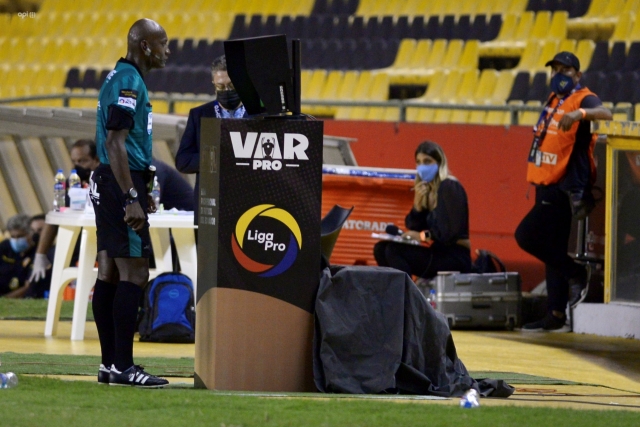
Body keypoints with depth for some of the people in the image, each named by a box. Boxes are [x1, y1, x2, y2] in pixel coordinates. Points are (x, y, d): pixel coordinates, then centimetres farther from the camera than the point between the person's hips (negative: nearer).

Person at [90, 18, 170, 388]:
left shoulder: (121, 79, 17)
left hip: (108, 185, 11)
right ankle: (122, 366, -13)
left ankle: (110, 364, 13)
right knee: (134, 273, -11)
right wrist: (132, 198, -23)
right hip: (121, 183, -11)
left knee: (110, 273, 10)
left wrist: (140, 190, 29)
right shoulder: (129, 82, -15)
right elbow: (115, 143, -21)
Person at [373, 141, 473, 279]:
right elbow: (412, 227, 10)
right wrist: (417, 207, -6)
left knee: (394, 251, -21)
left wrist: (424, 236, -14)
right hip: (437, 251, 9)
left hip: (454, 257, -9)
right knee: (381, 248, 0)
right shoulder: (425, 189, 13)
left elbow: (451, 232, -19)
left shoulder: (450, 188, -11)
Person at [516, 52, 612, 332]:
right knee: (553, 250, 10)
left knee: (526, 236, -15)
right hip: (548, 187, 9)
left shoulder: (583, 99, -10)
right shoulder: (554, 100, 16)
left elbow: (605, 114, -30)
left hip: (565, 187, -9)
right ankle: (556, 317, 14)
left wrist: (579, 113, -49)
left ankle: (576, 273, -1)